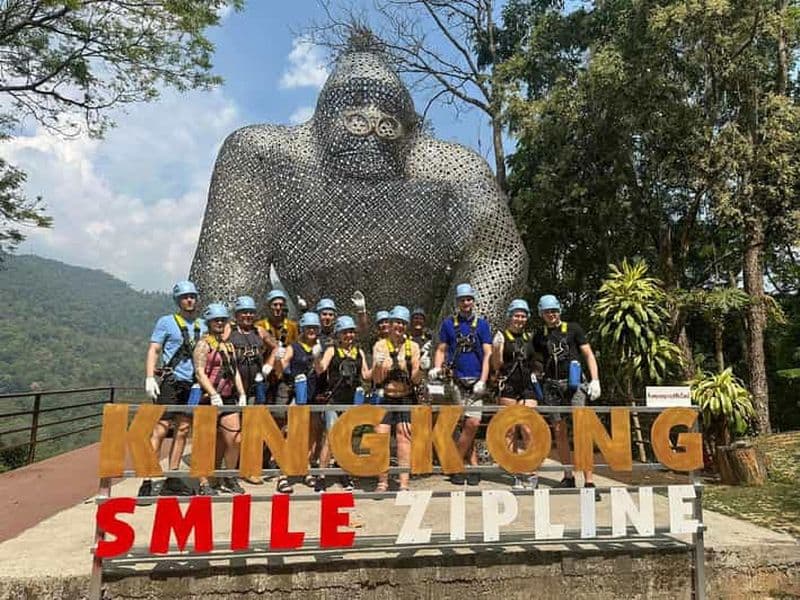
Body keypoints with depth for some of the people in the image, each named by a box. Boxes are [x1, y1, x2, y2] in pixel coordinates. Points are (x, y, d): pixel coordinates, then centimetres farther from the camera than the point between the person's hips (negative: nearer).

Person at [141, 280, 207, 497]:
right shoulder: (166, 322, 3)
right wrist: (149, 378, -13)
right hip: (171, 381, -5)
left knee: (183, 431, 7)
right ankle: (147, 480, -4)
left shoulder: (202, 325, 15)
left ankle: (172, 480, 16)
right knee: (161, 429, -8)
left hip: (192, 384, 5)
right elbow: (153, 350, -2)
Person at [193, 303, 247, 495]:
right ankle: (204, 483, 11)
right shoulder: (203, 344, -3)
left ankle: (228, 479, 15)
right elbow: (200, 372, -12)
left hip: (229, 398, 6)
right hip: (210, 398, -6)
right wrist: (213, 394, -19)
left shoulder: (229, 345, 18)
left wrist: (242, 394, 9)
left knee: (234, 439, 1)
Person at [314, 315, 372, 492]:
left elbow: (366, 375, 12)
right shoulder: (332, 350, 1)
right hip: (334, 399, -4)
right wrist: (317, 356, -30)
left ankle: (345, 474, 25)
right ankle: (321, 477, -4)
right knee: (330, 436, -10)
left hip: (352, 400, 4)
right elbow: (320, 369, -11)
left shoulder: (359, 352, 12)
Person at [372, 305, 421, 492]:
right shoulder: (380, 345, 2)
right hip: (385, 398, 0)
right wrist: (378, 365, -20)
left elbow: (415, 379, 0)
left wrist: (418, 367, -19)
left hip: (406, 398, 0)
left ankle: (404, 483, 1)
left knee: (404, 438, -4)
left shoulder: (412, 347, 3)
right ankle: (382, 482, 11)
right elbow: (376, 379, -1)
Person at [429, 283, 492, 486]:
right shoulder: (448, 324, 11)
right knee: (471, 424, -1)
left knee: (472, 424, -9)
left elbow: (487, 354, 4)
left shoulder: (482, 324, 9)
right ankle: (474, 466, 11)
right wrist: (437, 368, -6)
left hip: (475, 381, 0)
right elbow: (441, 350, 13)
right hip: (455, 380, 0)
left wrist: (482, 381, -7)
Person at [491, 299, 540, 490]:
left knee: (528, 430, -7)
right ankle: (516, 474, 10)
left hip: (527, 387, 3)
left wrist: (534, 373, 8)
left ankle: (531, 472, 4)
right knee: (510, 431, 2)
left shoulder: (529, 337, 15)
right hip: (508, 386, -2)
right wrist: (497, 347, -16)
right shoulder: (501, 336, 4)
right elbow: (496, 365, -2)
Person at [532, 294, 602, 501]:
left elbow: (588, 354, 3)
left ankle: (589, 482, -10)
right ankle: (568, 477, 20)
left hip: (574, 384, -3)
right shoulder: (539, 336, 12)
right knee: (559, 432, 7)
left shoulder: (573, 329, 5)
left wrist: (595, 380, -5)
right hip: (551, 386, 3)